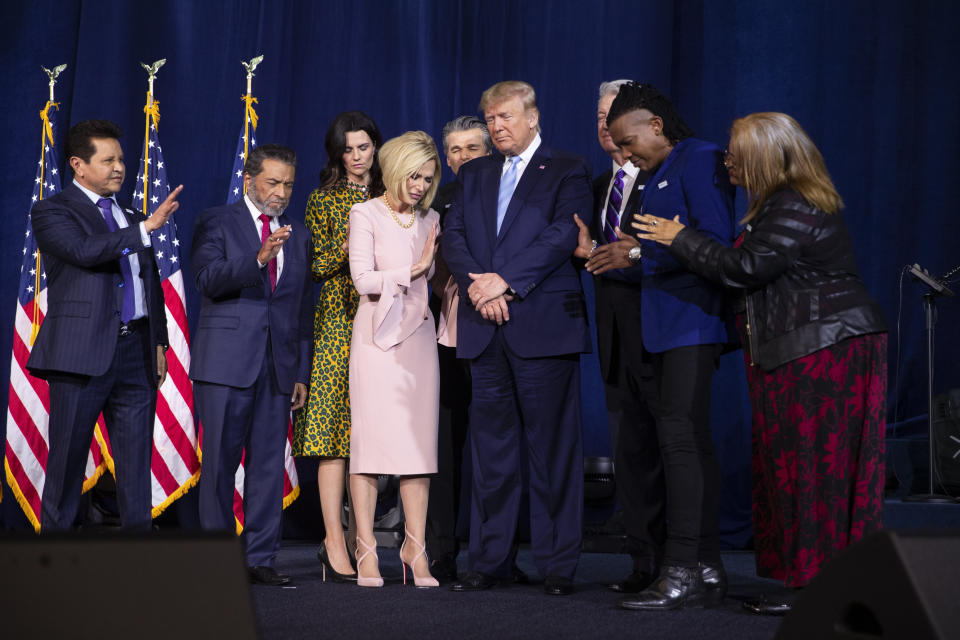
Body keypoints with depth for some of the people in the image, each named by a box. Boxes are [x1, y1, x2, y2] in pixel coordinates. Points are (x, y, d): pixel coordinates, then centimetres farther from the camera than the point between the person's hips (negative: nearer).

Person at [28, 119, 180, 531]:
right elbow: (85, 250, -19)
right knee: (67, 462, 1)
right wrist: (146, 228, -21)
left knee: (136, 462, 5)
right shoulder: (52, 212, 1)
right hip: (82, 353, -5)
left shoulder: (130, 219, 20)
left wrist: (159, 343, 13)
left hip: (136, 352, 5)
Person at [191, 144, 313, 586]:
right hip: (226, 364, -4)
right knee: (220, 462, 0)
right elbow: (209, 280, -12)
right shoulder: (216, 223, 4)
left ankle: (260, 558, 9)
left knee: (269, 464, 4)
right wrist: (257, 259, -27)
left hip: (278, 367, 4)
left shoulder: (299, 236, 17)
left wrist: (302, 374, 12)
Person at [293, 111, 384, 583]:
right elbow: (316, 267, -1)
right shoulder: (323, 201, 6)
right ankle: (335, 540, -9)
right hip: (339, 322, -4)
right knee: (335, 425, -9)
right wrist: (350, 242, -15)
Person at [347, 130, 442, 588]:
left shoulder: (429, 220, 15)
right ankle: (366, 549, -2)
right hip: (376, 334, -4)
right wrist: (413, 270, -7)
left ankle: (415, 548, 2)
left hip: (418, 335, 4)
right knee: (370, 437, -6)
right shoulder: (366, 214, 1)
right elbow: (363, 279, -8)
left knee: (419, 441, -1)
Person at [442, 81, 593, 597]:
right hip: (486, 330, 5)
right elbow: (453, 236, 11)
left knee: (552, 447, -2)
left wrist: (505, 280, -14)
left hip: (545, 323, -4)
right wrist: (478, 286, -7)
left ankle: (558, 563, 4)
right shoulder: (474, 173, 20)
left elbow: (564, 235, -9)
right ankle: (489, 561, 12)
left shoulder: (567, 170, 5)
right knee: (491, 448, 7)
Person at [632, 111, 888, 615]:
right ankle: (804, 579, 13)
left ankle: (815, 588, -2)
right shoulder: (779, 204, 17)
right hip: (803, 350, 10)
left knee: (811, 468, -6)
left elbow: (743, 269, -19)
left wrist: (680, 239, -8)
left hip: (823, 353, -10)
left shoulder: (795, 209, -15)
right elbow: (755, 272, 17)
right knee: (793, 464, 10)